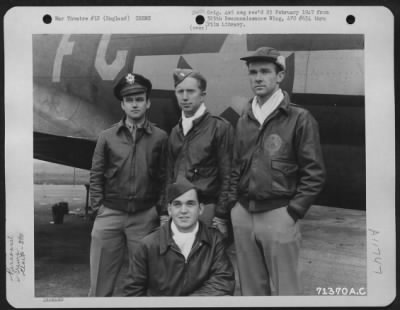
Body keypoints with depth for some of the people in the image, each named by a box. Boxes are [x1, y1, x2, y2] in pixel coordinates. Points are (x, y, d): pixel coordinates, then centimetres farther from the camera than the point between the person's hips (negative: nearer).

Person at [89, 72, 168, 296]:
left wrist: (160, 211, -2)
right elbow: (96, 176, 7)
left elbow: (163, 178, 3)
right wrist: (98, 208, 0)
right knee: (101, 281, 5)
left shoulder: (159, 137, 3)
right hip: (110, 214, 1)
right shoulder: (107, 137, 5)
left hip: (145, 216, 0)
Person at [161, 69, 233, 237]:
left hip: (207, 208, -5)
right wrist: (165, 212, 11)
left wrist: (222, 216, -11)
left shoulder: (220, 127, -5)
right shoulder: (175, 131, 13)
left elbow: (227, 176, -8)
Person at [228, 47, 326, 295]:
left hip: (278, 216, -5)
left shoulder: (299, 118, -6)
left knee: (283, 289, 5)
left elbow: (314, 173, -8)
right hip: (242, 214, 5)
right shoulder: (244, 120, 11)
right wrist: (233, 204, 9)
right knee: (251, 287, 16)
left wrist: (293, 212, -11)